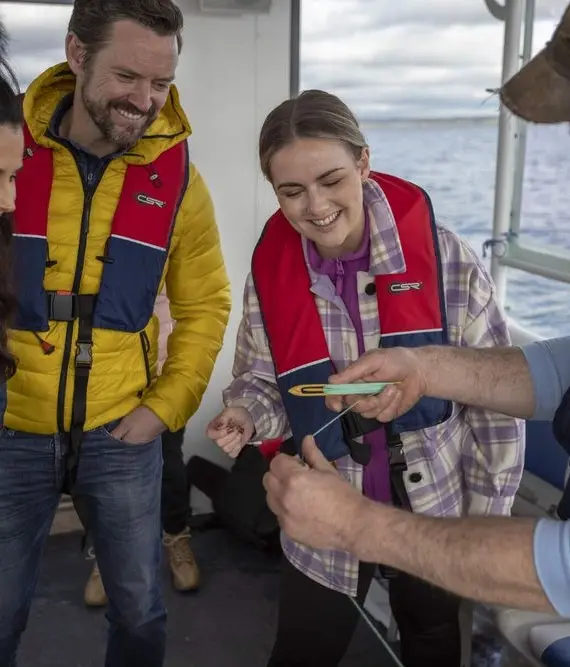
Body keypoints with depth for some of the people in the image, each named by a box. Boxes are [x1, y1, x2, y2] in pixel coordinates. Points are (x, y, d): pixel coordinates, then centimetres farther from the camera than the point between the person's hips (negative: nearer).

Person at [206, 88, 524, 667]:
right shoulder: (269, 274, -11)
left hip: (436, 513, 0)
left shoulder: (444, 258, -18)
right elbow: (263, 381, 1)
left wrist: (488, 517, -5)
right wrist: (247, 413, -22)